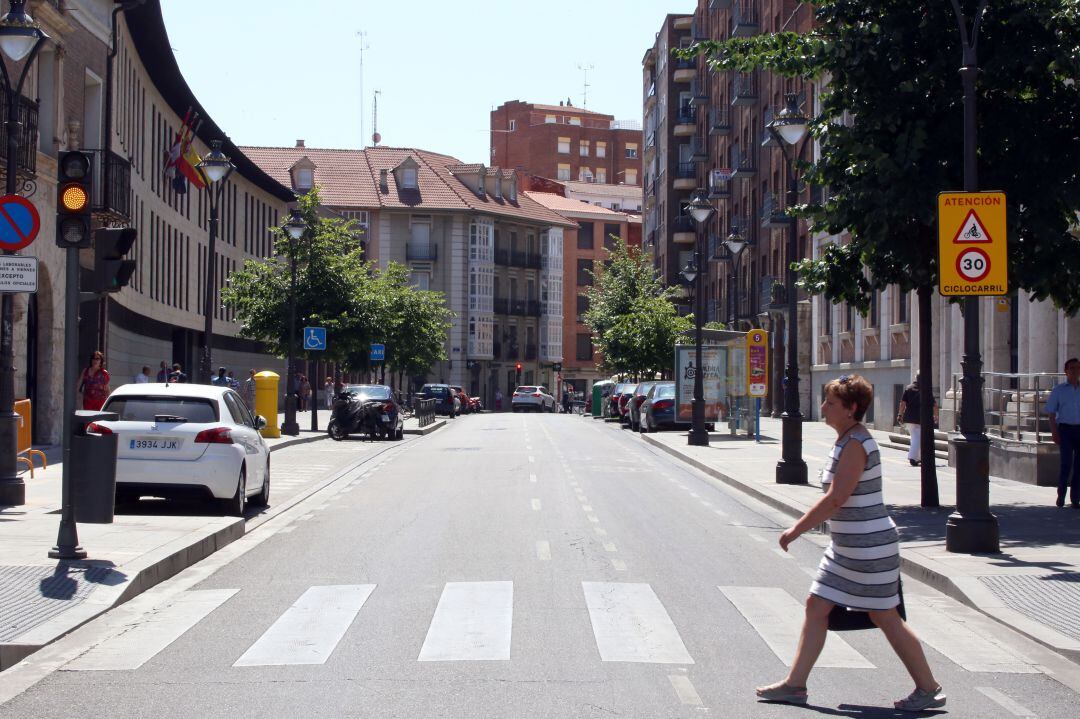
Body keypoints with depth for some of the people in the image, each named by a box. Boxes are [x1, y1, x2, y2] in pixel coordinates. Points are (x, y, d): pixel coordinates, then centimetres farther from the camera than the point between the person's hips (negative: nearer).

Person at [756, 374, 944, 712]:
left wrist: (796, 529, -20)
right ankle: (795, 684, 17)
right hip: (847, 546, 10)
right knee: (816, 607, 10)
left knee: (885, 618, 0)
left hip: (868, 546, -10)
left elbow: (835, 499, -25)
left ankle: (929, 690, 12)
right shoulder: (846, 440, 10)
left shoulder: (855, 445, -20)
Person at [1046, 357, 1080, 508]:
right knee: (1066, 463, -11)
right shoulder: (1058, 390, 4)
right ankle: (1061, 495, 5)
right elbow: (1051, 413, 4)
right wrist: (1054, 432, -5)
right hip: (1065, 429, -3)